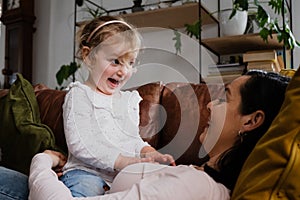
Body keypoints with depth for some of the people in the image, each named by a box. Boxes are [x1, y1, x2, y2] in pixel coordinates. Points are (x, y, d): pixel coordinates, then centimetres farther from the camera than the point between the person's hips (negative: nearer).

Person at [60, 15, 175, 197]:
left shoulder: (129, 99, 19)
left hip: (126, 175, 6)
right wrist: (121, 161, -21)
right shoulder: (80, 95, -2)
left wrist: (151, 154, -2)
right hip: (88, 172, -5)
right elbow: (80, 144, -14)